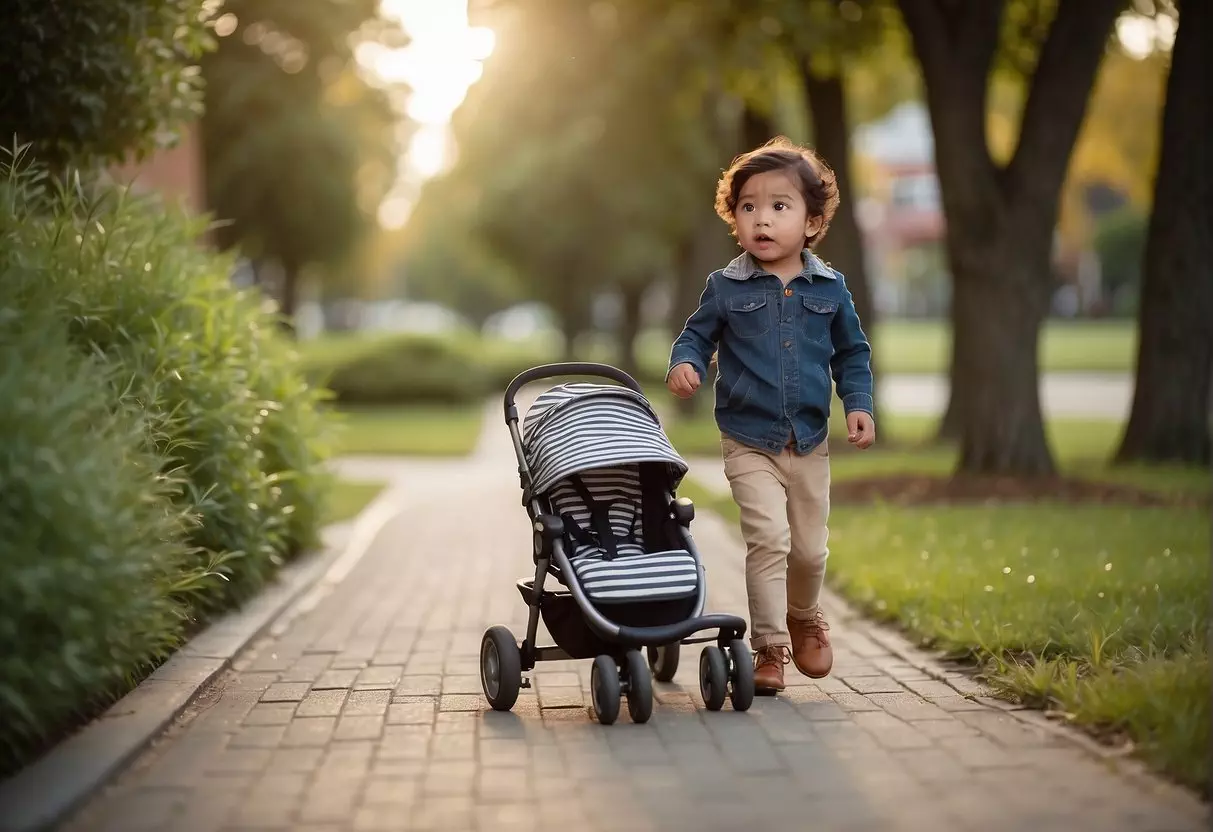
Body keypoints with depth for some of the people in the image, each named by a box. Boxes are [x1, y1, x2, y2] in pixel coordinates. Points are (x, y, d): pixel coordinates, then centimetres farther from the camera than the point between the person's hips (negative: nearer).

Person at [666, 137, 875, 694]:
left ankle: (804, 617, 41)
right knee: (768, 537, -16)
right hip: (749, 443, -2)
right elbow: (697, 335, 5)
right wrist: (684, 363, -16)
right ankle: (769, 646, -3)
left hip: (810, 444, 3)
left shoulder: (830, 288, 1)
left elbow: (851, 354, 11)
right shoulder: (726, 288, -4)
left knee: (810, 548, 10)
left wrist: (858, 404, -2)